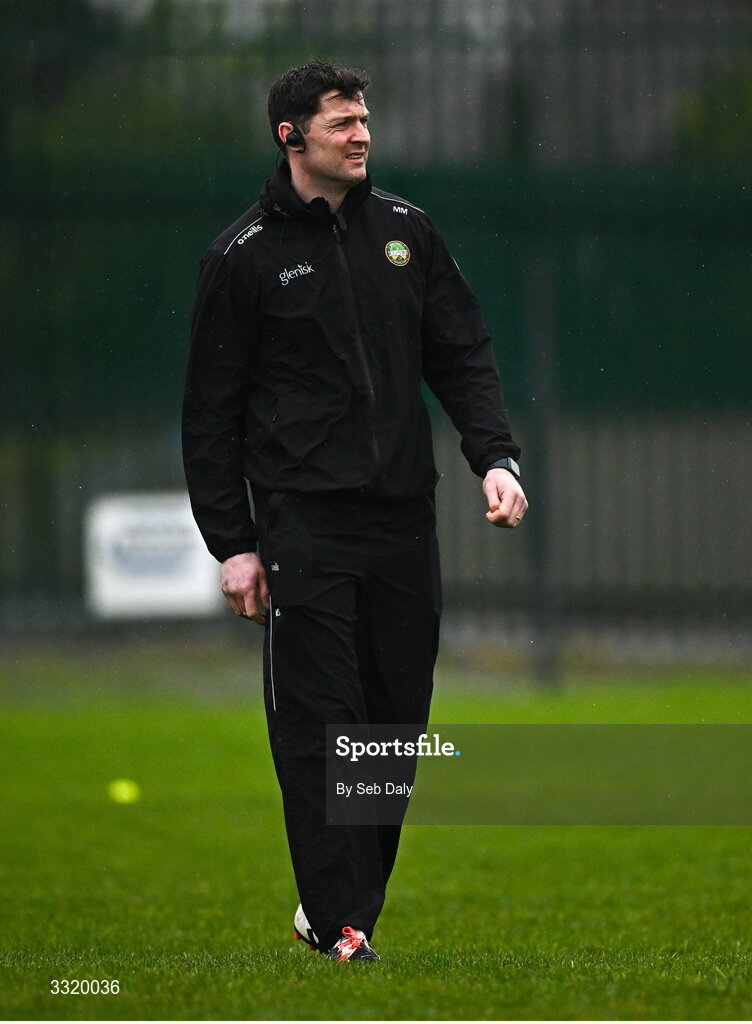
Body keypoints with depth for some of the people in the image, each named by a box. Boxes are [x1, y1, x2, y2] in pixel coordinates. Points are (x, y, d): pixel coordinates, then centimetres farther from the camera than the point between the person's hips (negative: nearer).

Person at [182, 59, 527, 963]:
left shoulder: (406, 231, 12)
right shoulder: (244, 256, 0)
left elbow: (463, 354, 13)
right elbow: (211, 411, 2)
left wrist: (495, 458, -3)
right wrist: (231, 544, -2)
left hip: (403, 517, 4)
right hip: (302, 526, -4)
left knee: (399, 714, 5)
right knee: (318, 724, -8)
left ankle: (341, 900, 17)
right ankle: (340, 922, -6)